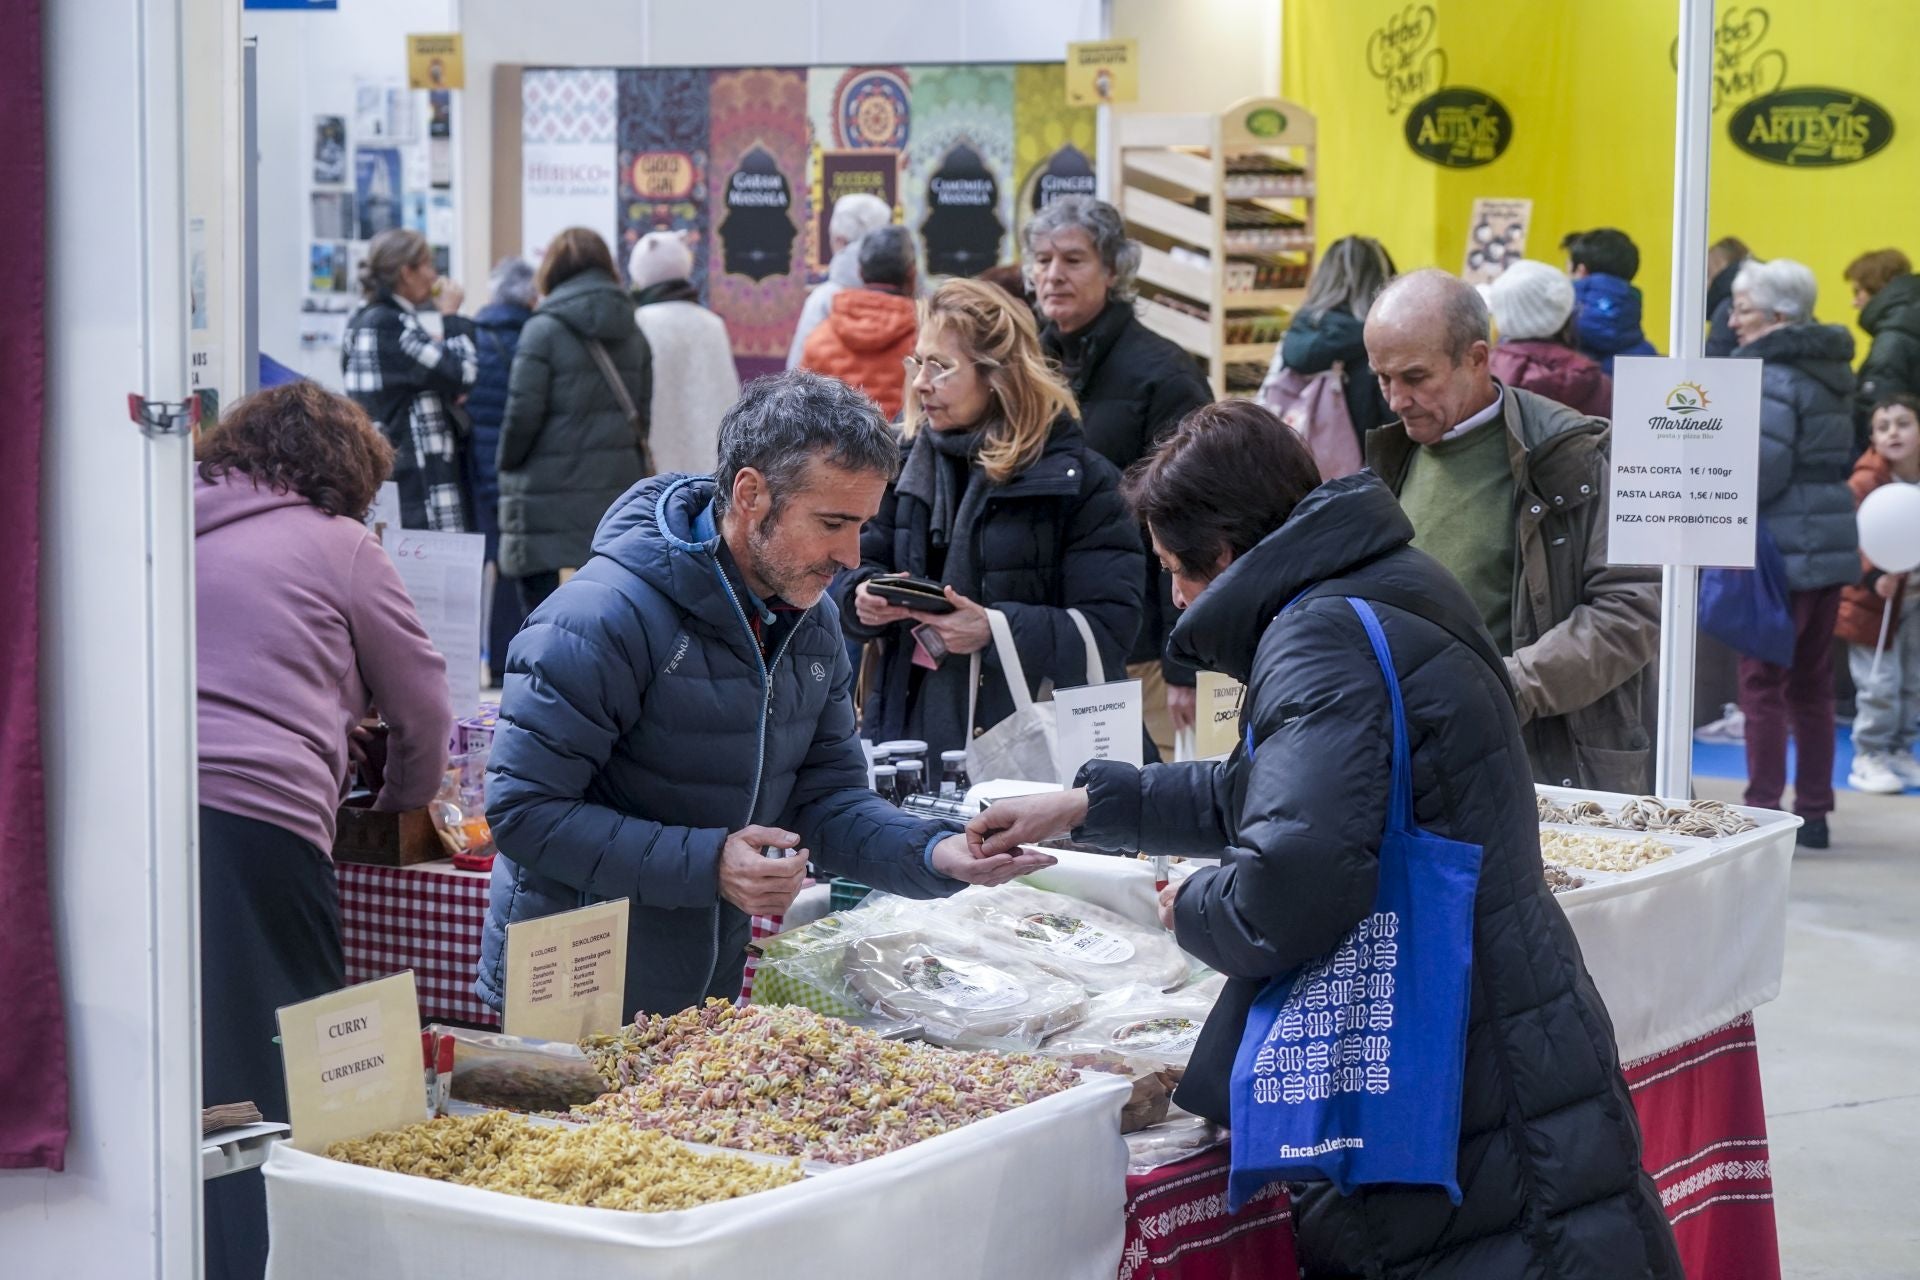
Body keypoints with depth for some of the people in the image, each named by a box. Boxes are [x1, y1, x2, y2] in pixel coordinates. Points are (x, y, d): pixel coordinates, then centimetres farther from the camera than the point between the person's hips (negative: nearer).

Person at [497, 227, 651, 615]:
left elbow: (523, 413, -11)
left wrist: (507, 466, 4)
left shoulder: (544, 329, -9)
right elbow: (644, 412, 8)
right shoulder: (631, 332, 9)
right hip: (617, 487, 6)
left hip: (550, 497, -5)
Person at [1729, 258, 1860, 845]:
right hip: (1831, 539, 8)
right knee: (1811, 684, 13)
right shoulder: (1831, 368, 13)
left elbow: (1764, 469, -19)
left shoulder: (1770, 376, -13)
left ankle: (1763, 812, -1)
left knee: (1762, 681, -2)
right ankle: (1813, 812, 18)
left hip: (1782, 547, -8)